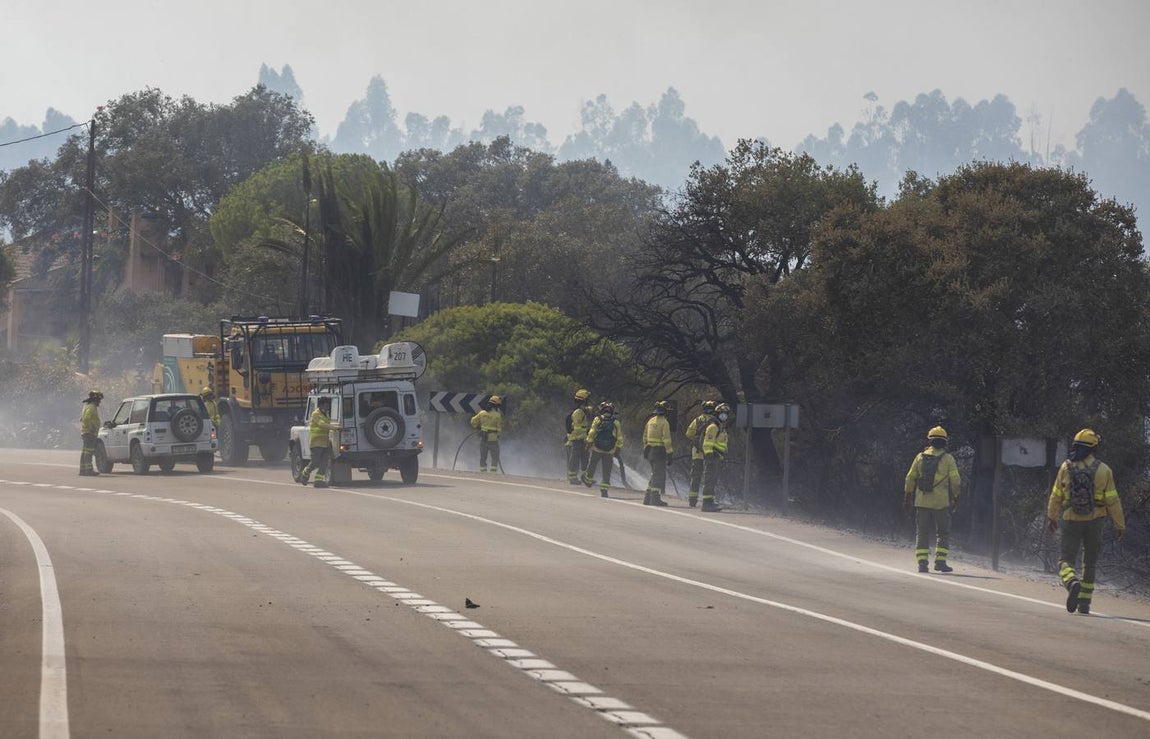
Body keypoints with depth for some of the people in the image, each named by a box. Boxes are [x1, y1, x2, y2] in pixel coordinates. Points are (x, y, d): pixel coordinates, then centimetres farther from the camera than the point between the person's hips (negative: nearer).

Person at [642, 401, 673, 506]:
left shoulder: (651, 421, 12)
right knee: (659, 475, -3)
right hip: (660, 450, -8)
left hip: (650, 449, 8)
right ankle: (655, 498, -5)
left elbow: (645, 437, 17)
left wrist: (645, 449, 24)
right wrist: (669, 452, -14)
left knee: (655, 474, 17)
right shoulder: (664, 422, -11)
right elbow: (666, 439, -17)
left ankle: (648, 497, 17)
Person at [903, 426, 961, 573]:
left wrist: (907, 497, 15)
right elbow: (955, 481, -5)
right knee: (943, 533, 9)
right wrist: (955, 498, 6)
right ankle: (940, 561, 1)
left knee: (922, 533, 6)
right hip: (941, 502, -2)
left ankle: (922, 562, -2)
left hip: (922, 501, 2)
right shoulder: (948, 458, -2)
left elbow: (910, 478, 8)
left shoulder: (921, 457, 6)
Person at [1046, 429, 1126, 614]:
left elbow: (1056, 496, 6)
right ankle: (1084, 604, 16)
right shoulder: (1103, 470, -4)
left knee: (1066, 560, 2)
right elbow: (1113, 500, -4)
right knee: (1090, 562, 15)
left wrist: (1051, 517, 21)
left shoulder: (1066, 468, -2)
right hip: (1095, 521, 1)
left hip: (1071, 521, -1)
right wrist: (1120, 525, 4)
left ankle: (1073, 583, -30)